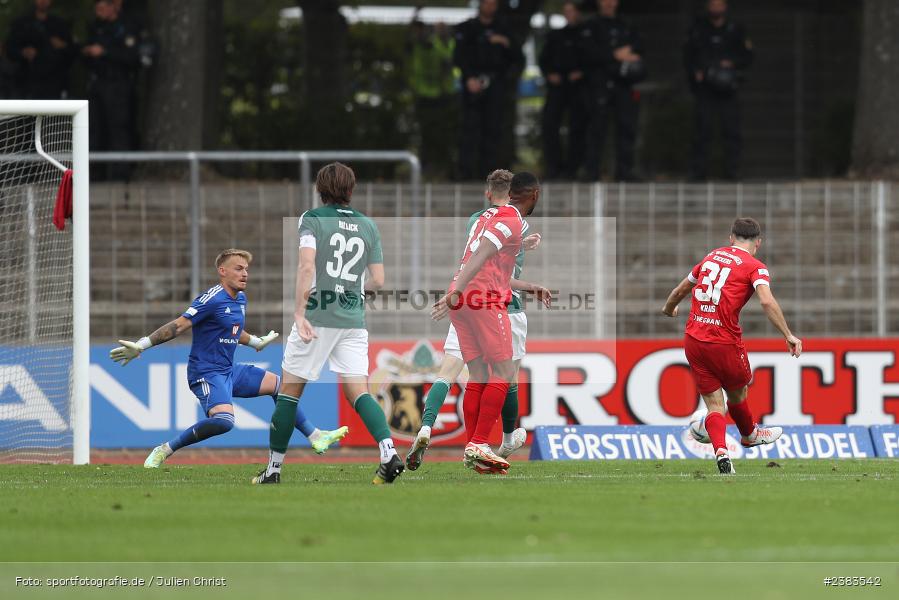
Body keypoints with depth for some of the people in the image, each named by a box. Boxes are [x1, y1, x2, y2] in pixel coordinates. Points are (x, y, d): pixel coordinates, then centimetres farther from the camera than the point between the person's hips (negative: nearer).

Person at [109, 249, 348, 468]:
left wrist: (257, 342, 45)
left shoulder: (240, 299, 11)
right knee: (223, 420, -32)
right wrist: (141, 345, -25)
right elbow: (178, 326, -19)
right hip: (206, 373, -10)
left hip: (230, 370, 10)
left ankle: (315, 437, 26)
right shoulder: (212, 299, -17)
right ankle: (164, 451, -22)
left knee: (277, 384, 14)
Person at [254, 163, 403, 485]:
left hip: (316, 318, -3)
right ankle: (389, 453, -20)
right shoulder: (368, 226, 9)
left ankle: (273, 468, 10)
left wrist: (299, 312, -18)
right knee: (359, 392, 1)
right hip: (353, 320, 3)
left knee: (290, 392, 7)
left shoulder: (312, 219, -3)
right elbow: (378, 280, 9)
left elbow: (307, 265, -17)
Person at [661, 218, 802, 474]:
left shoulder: (711, 257, 14)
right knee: (737, 393, 22)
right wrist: (788, 335, -16)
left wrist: (669, 309, 46)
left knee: (714, 403, 6)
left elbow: (680, 290, 26)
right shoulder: (755, 266, -2)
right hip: (725, 342, -4)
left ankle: (720, 451, -14)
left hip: (693, 340, 4)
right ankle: (749, 435, 46)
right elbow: (767, 301, -19)